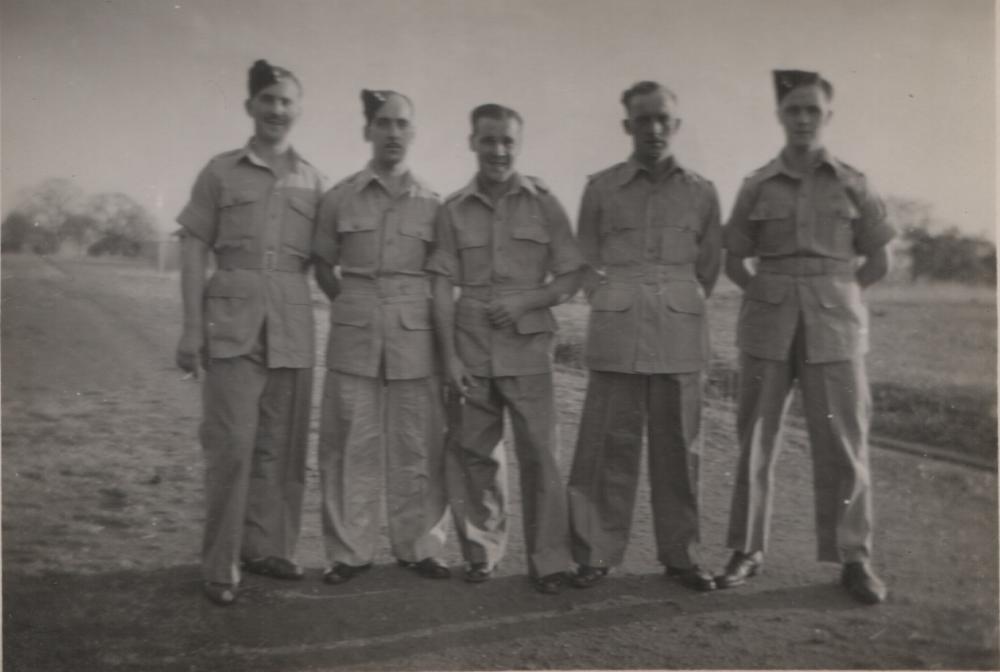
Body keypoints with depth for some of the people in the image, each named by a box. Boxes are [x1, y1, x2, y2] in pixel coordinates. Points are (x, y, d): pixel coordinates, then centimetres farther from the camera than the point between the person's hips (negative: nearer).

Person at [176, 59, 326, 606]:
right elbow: (194, 251, 3)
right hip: (233, 319, -3)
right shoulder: (220, 172, 6)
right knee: (232, 443, -6)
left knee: (282, 444, 8)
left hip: (293, 324, 3)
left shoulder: (312, 181, 13)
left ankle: (266, 547, 22)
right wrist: (192, 328, -4)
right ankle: (221, 566, 5)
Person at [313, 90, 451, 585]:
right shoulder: (339, 198, 5)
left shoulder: (431, 203, 6)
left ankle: (417, 546, 17)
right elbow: (322, 265, 15)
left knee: (416, 446, 3)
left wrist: (442, 332, 4)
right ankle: (349, 550, 14)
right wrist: (347, 303, 5)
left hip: (415, 334, 0)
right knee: (351, 445, 2)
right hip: (354, 333, 0)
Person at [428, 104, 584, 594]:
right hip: (471, 350, 2)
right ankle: (481, 550, 23)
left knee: (539, 453, -2)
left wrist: (525, 301, -13)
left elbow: (570, 278, 4)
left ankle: (548, 561, 9)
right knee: (474, 453, 7)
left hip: (528, 347, -1)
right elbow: (442, 286, 3)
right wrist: (449, 356, -3)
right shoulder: (454, 209, 6)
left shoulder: (544, 204, 3)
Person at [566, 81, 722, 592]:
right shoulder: (600, 188, 5)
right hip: (616, 333, -1)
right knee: (609, 445, -1)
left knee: (678, 447, 5)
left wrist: (684, 303, 13)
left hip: (680, 334, 2)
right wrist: (607, 302, 7)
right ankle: (595, 552, 10)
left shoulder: (701, 192, 8)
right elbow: (585, 260, 13)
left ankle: (680, 554, 17)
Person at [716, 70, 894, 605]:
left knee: (842, 441, -1)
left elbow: (878, 261, 10)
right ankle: (747, 551, 14)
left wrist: (832, 296, 2)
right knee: (755, 438, 3)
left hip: (834, 324, -1)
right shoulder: (757, 186, 6)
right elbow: (733, 261, 12)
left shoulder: (851, 184, 5)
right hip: (767, 324, 1)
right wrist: (770, 296, 0)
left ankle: (854, 559, 10)